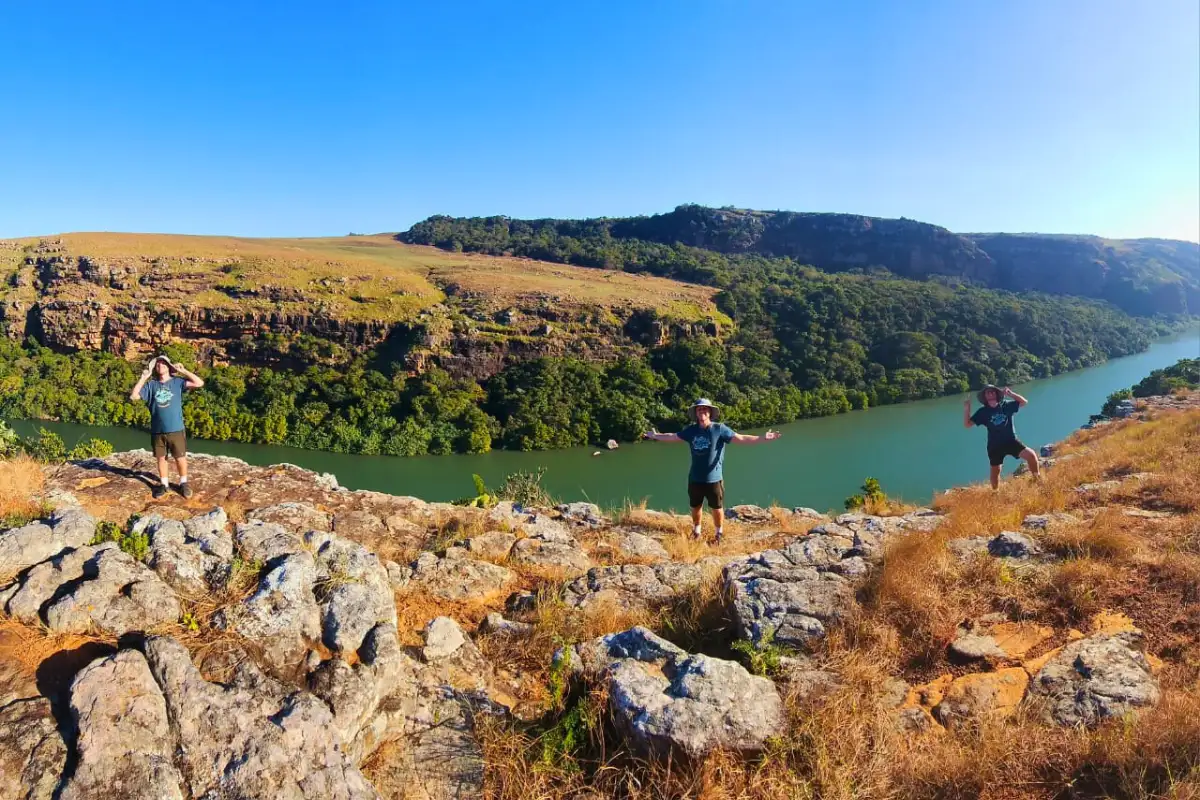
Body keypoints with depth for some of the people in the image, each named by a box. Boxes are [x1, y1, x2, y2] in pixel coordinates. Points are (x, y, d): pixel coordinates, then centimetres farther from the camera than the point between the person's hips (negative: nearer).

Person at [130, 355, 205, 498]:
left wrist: (182, 371, -10)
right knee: (161, 458, 13)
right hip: (157, 431, 2)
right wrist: (143, 378, -3)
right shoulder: (151, 385, 5)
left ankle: (183, 483, 21)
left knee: (180, 458, 5)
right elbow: (133, 396, -2)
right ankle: (164, 484, 26)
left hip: (176, 430, -2)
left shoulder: (177, 382, -1)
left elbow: (199, 383, -12)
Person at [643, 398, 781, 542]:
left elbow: (741, 438, -17)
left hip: (714, 479, -3)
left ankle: (719, 534, 32)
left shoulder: (719, 429, -12)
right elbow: (673, 437, 14)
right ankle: (696, 531, 41)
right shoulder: (691, 430, 0)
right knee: (695, 508, 19)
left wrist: (762, 438, -28)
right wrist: (655, 436, 22)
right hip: (695, 478, 4)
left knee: (717, 508, 9)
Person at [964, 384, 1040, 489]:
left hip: (1011, 441, 0)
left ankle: (1037, 479, 4)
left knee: (1031, 455, -18)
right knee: (995, 471, 9)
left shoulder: (1006, 405, 1)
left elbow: (1024, 402, -1)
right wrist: (966, 409, -19)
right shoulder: (983, 412, -3)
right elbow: (967, 424, -6)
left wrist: (1010, 393, -15)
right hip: (994, 445, 0)